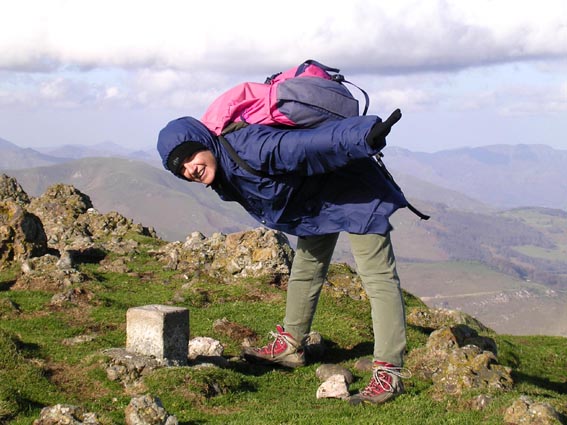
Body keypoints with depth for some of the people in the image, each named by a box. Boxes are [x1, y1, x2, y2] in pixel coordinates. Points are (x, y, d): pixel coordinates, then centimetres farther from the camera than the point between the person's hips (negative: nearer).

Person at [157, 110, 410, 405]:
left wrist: (367, 137, -54)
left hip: (350, 187, -10)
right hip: (312, 203, 10)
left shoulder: (247, 148, -34)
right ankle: (289, 346, 40)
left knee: (377, 276, -15)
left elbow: (309, 143, -44)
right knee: (305, 270, 22)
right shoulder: (224, 180, -5)